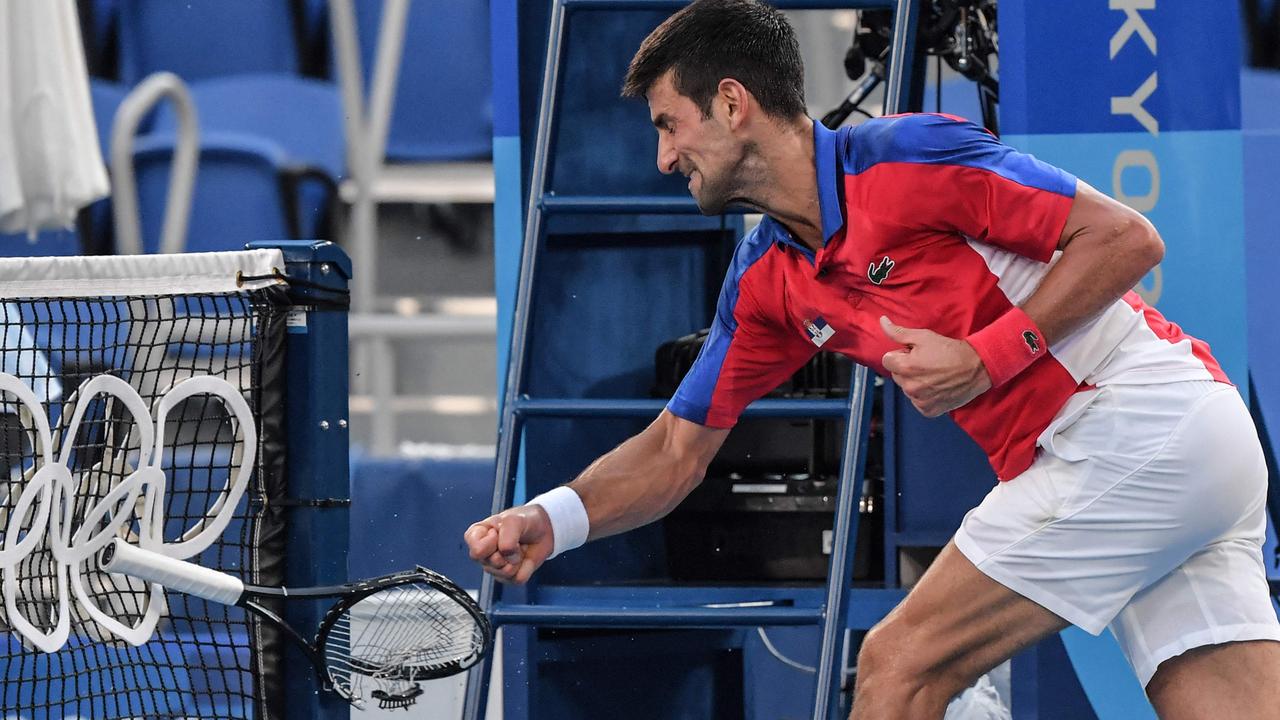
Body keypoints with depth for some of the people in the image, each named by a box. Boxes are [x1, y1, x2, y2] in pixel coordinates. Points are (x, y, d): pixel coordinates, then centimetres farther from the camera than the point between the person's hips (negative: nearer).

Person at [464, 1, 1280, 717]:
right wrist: (550, 521, -1)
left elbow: (1128, 238, -13)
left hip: (1133, 415, -8)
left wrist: (987, 359, -18)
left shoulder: (906, 154, -12)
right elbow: (677, 448, 16)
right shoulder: (765, 283, 14)